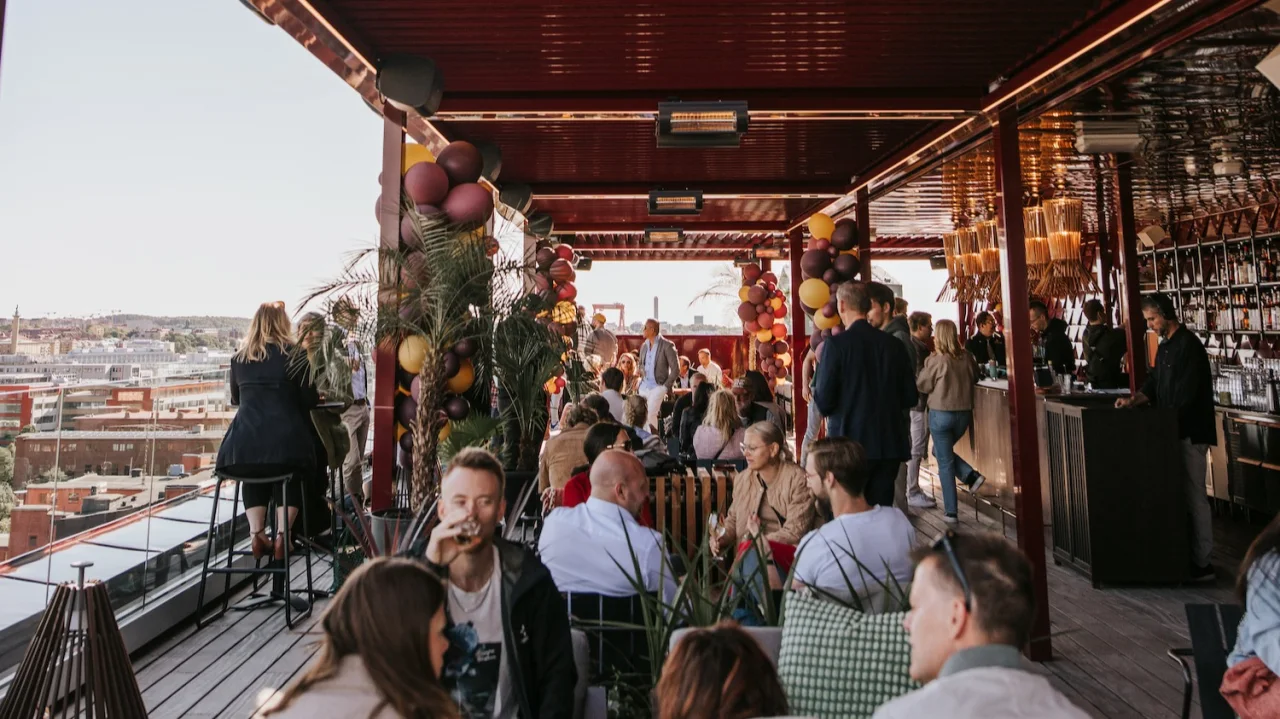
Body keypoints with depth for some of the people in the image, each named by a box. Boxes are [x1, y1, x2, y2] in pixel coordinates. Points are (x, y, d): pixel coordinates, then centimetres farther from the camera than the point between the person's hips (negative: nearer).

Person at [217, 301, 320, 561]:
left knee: (252, 480, 28)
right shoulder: (293, 354, 2)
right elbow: (310, 400, 3)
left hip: (244, 441, 3)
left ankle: (256, 535, 11)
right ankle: (281, 536, 4)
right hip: (285, 438, -2)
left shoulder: (239, 357, 12)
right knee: (290, 479, 22)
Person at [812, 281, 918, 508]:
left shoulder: (836, 344, -12)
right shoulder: (894, 345, 2)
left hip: (851, 441, -4)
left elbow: (824, 401, -13)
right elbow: (910, 397, 7)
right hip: (889, 443, 4)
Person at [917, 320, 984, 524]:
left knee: (945, 462, 4)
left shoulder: (936, 360, -16)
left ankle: (951, 512, 8)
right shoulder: (967, 356, -2)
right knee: (942, 452, 27)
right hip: (964, 413, 5)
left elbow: (922, 385, -5)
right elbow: (975, 378, 15)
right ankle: (972, 476, 9)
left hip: (941, 414, -5)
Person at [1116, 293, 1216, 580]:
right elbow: (1154, 383, 15)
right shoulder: (1165, 347, 13)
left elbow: (1185, 395, -21)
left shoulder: (1188, 345, -16)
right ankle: (1186, 553, 23)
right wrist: (1134, 400, -2)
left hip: (1190, 432, -9)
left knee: (1194, 496, -2)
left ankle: (1202, 563, 6)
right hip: (1175, 430, 9)